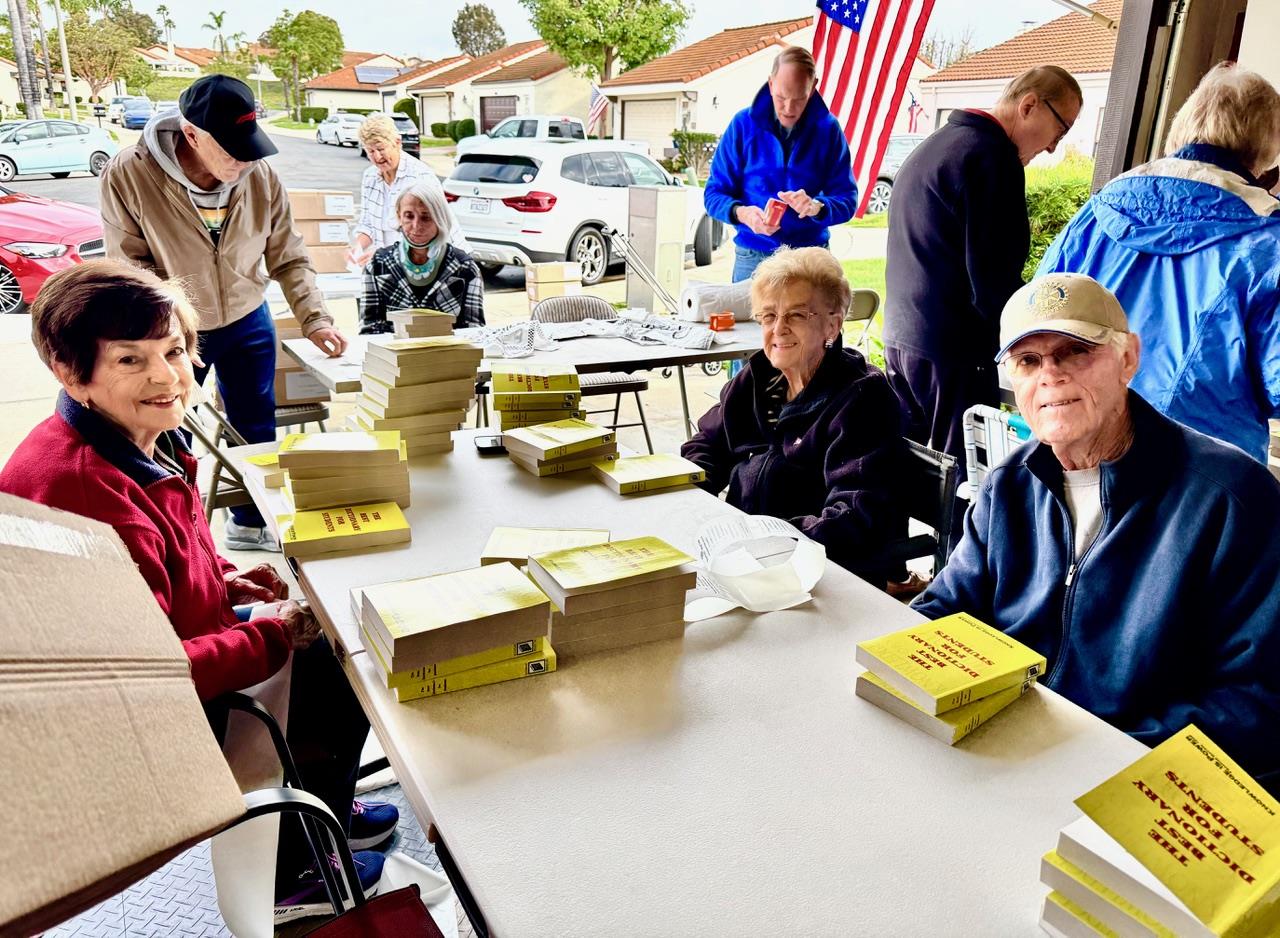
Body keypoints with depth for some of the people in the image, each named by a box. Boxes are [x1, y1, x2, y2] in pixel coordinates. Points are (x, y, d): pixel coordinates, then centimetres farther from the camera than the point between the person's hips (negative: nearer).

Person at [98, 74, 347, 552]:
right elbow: (130, 265, -17)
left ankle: (250, 522, 39)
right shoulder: (128, 174, -24)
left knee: (257, 432, 16)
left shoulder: (261, 175, -17)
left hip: (246, 322, 3)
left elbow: (288, 257, -7)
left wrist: (315, 319, -16)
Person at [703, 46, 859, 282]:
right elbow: (713, 194, -2)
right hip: (753, 258, -1)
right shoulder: (744, 124, -2)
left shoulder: (828, 128, 1)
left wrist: (817, 207, -23)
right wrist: (742, 213, -23)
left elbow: (847, 200, -1)